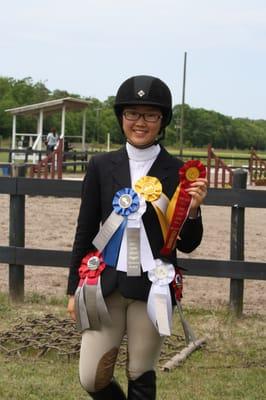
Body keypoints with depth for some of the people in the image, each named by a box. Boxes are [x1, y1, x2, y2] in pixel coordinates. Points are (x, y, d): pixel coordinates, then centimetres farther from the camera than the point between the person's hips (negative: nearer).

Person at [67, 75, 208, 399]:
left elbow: (187, 245, 1)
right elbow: (85, 230, 7)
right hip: (105, 285, 2)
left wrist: (193, 209, -18)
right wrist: (74, 288, 9)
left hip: (152, 288, -2)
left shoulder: (178, 172, -3)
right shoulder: (101, 166, 1)